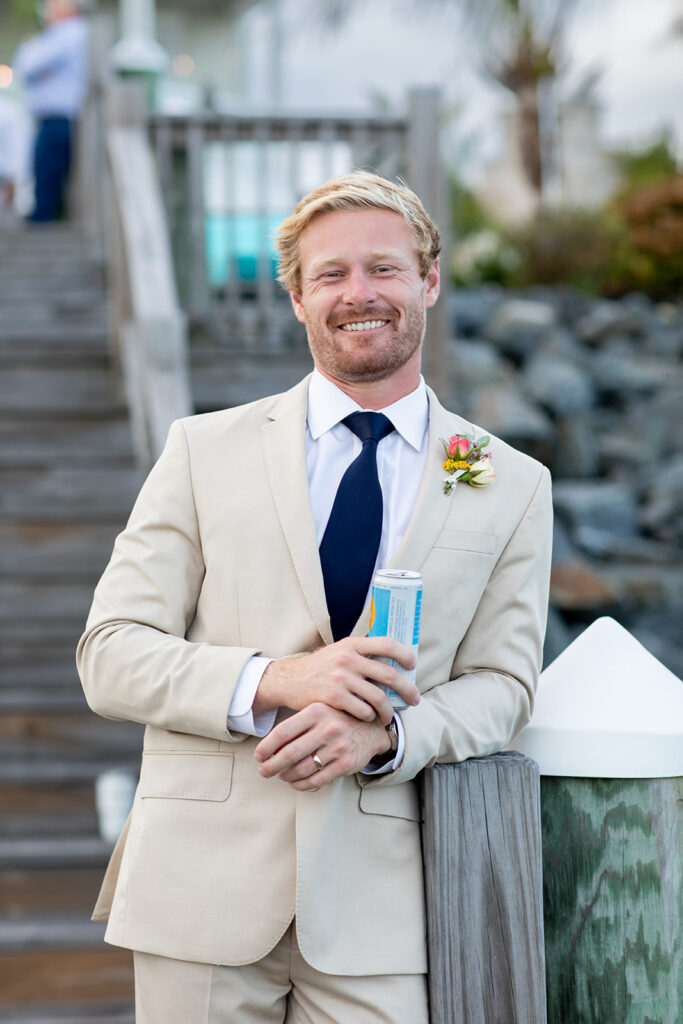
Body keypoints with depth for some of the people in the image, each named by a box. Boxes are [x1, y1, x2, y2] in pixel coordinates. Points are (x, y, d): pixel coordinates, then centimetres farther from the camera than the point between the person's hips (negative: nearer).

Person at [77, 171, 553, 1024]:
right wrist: (271, 681, -16)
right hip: (206, 887, 0)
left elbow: (502, 684, 6)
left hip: (377, 903, 0)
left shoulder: (511, 485, 8)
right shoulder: (205, 450, 5)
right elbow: (110, 656, 0)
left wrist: (382, 734, -14)